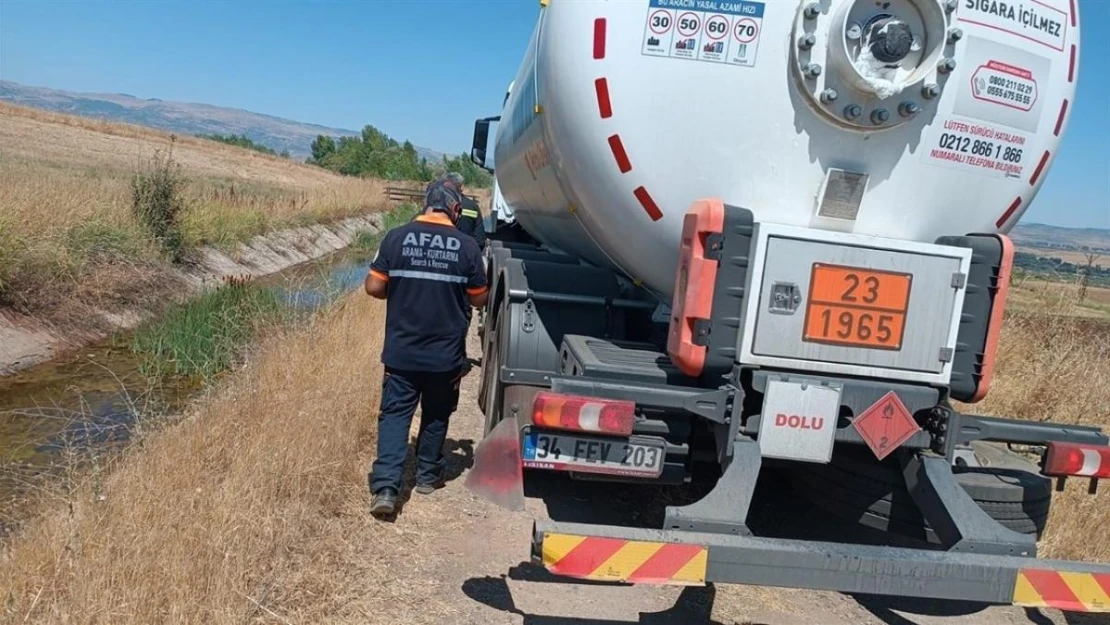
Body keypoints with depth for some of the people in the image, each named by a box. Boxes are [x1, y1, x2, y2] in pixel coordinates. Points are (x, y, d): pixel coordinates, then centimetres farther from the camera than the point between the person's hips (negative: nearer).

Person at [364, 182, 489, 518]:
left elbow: (374, 287, -5)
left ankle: (385, 488, -3)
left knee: (394, 414, 7)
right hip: (446, 354, 0)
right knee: (436, 415, 18)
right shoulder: (467, 246, -6)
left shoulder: (397, 237, -6)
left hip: (401, 351, 0)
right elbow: (479, 299, 2)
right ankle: (428, 475, 32)